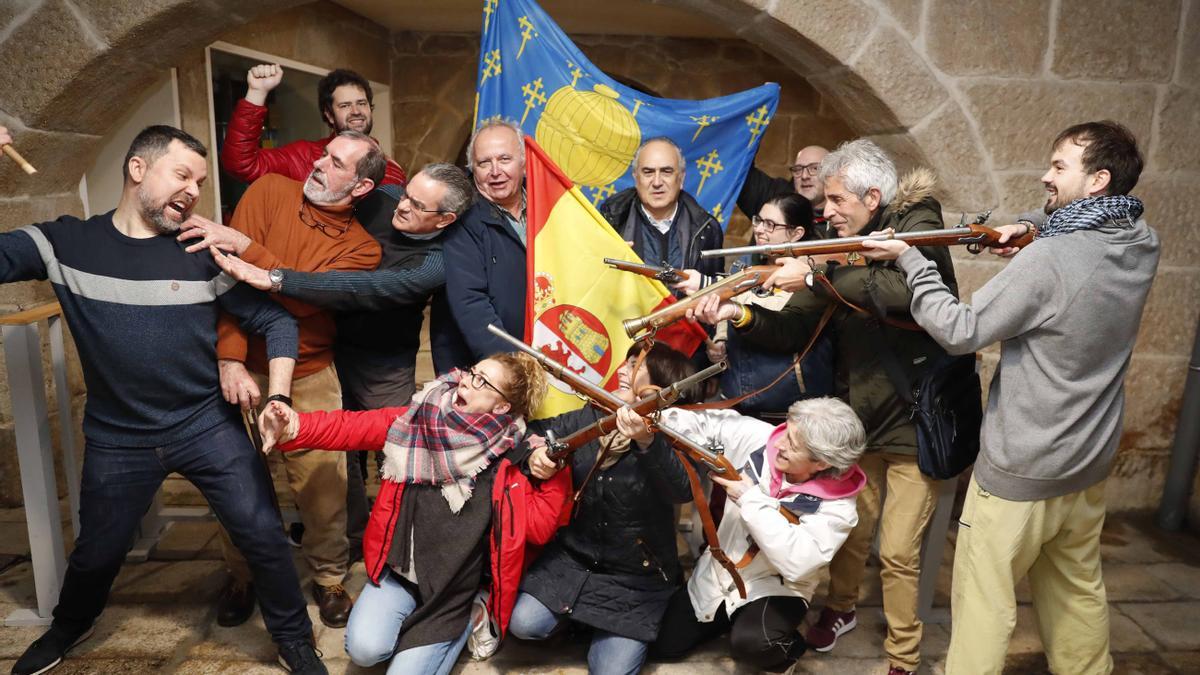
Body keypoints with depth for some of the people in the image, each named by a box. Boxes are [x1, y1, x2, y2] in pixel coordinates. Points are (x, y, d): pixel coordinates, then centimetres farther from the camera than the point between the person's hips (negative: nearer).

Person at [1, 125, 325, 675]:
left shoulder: (206, 252, -8)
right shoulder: (64, 243, -5)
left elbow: (276, 320, -6)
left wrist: (277, 398, -18)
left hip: (209, 428, -1)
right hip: (116, 439, 1)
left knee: (263, 537, -2)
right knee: (96, 553, 20)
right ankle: (69, 627, 54)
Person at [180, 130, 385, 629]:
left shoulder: (362, 247, -2)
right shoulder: (272, 190, -2)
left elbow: (306, 296, -19)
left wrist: (244, 245, -28)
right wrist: (231, 360, -21)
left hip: (309, 375, 0)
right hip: (242, 366, 0)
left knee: (323, 484, 2)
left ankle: (329, 578, 28)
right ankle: (240, 577, 35)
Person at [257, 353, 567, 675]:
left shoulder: (506, 461, -12)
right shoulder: (416, 421, -6)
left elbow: (538, 526, -16)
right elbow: (350, 427, -8)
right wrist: (294, 427, -23)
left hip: (453, 588, -2)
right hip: (399, 570, 3)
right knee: (364, 648, -17)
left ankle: (459, 624, 19)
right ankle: (413, 618, 16)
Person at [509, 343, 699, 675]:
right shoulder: (591, 417, -2)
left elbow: (683, 491, -37)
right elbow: (535, 431, 10)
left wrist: (648, 442, -54)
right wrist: (535, 452, -14)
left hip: (637, 575, -3)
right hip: (574, 554, 4)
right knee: (524, 623, -13)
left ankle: (606, 629, 23)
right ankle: (580, 614, 18)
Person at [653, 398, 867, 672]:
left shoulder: (837, 505, -25)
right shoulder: (759, 438, -17)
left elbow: (798, 563, -36)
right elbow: (708, 423, -7)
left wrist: (750, 499, -32)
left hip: (775, 588, -4)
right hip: (716, 573, 5)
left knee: (750, 644, -35)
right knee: (664, 646, 8)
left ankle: (786, 651, 3)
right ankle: (731, 619, 33)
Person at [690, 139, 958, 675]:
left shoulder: (918, 224, -10)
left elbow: (907, 289, -32)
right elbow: (793, 331, -1)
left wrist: (818, 276, -27)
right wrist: (740, 315, -18)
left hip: (915, 418, -4)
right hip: (858, 416, 5)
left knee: (897, 551, 2)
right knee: (851, 527, 17)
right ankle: (840, 608, 45)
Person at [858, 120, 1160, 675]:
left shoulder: (1048, 260, -25)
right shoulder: (1140, 244, -1)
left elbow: (959, 332, -21)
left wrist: (909, 258, -14)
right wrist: (1035, 234, 3)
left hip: (1020, 473, -8)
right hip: (1091, 463, 8)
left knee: (984, 605, 5)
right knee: (1078, 592, 25)